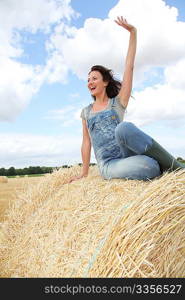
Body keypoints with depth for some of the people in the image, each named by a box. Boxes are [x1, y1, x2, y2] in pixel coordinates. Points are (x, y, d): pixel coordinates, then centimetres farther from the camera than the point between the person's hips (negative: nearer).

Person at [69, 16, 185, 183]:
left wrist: (133, 33, 4)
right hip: (109, 166, -1)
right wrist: (84, 173, 17)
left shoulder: (118, 103, 11)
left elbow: (129, 67, 6)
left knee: (124, 128, -37)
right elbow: (86, 142, 19)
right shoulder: (86, 112, 19)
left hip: (127, 155, 1)